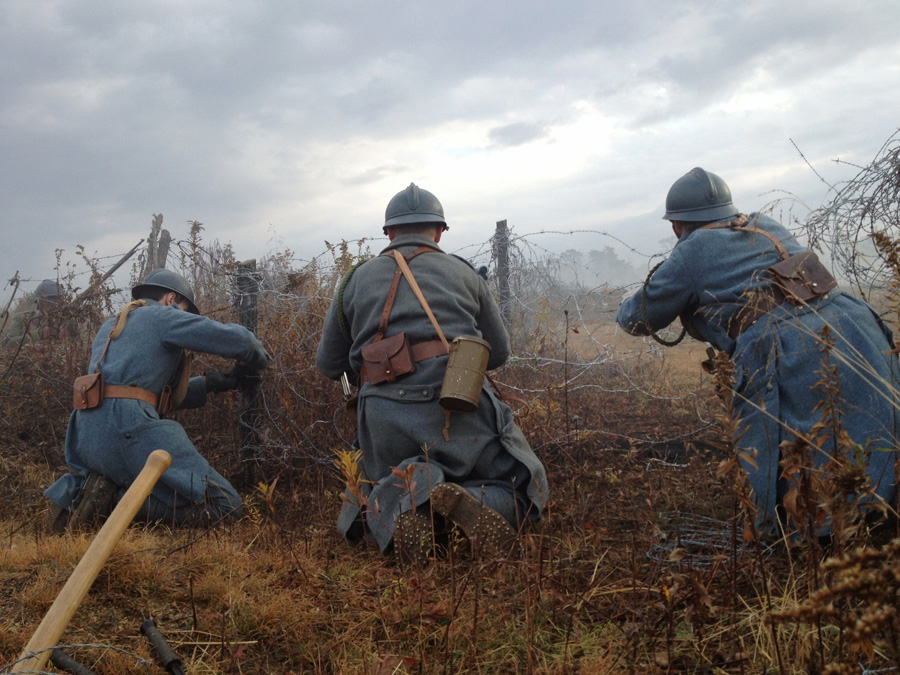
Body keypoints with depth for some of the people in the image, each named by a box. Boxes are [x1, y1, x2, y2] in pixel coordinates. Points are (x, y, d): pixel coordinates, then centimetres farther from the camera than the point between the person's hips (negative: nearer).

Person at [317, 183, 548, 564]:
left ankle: (405, 497, -11)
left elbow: (328, 365, 21)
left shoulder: (357, 279, 18)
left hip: (383, 416, 2)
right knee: (524, 487, 14)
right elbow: (498, 352, 22)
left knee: (375, 502, 26)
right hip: (456, 402, -1)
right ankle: (470, 502, -21)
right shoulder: (463, 272, 15)